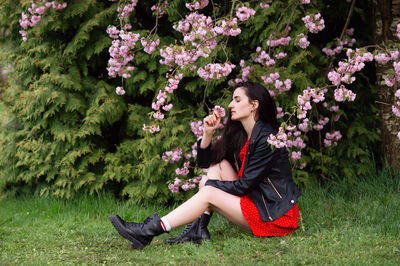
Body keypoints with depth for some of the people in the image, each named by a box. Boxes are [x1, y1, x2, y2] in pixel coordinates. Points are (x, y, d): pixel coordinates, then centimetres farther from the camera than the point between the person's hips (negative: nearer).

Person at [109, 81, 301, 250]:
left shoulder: (267, 139, -17)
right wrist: (208, 133, -4)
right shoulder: (239, 134, 10)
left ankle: (148, 232, -20)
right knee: (217, 164, -1)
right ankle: (198, 229, -13)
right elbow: (205, 162, 12)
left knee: (209, 194, -19)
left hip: (276, 214, -8)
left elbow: (245, 184, -18)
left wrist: (208, 186, -9)